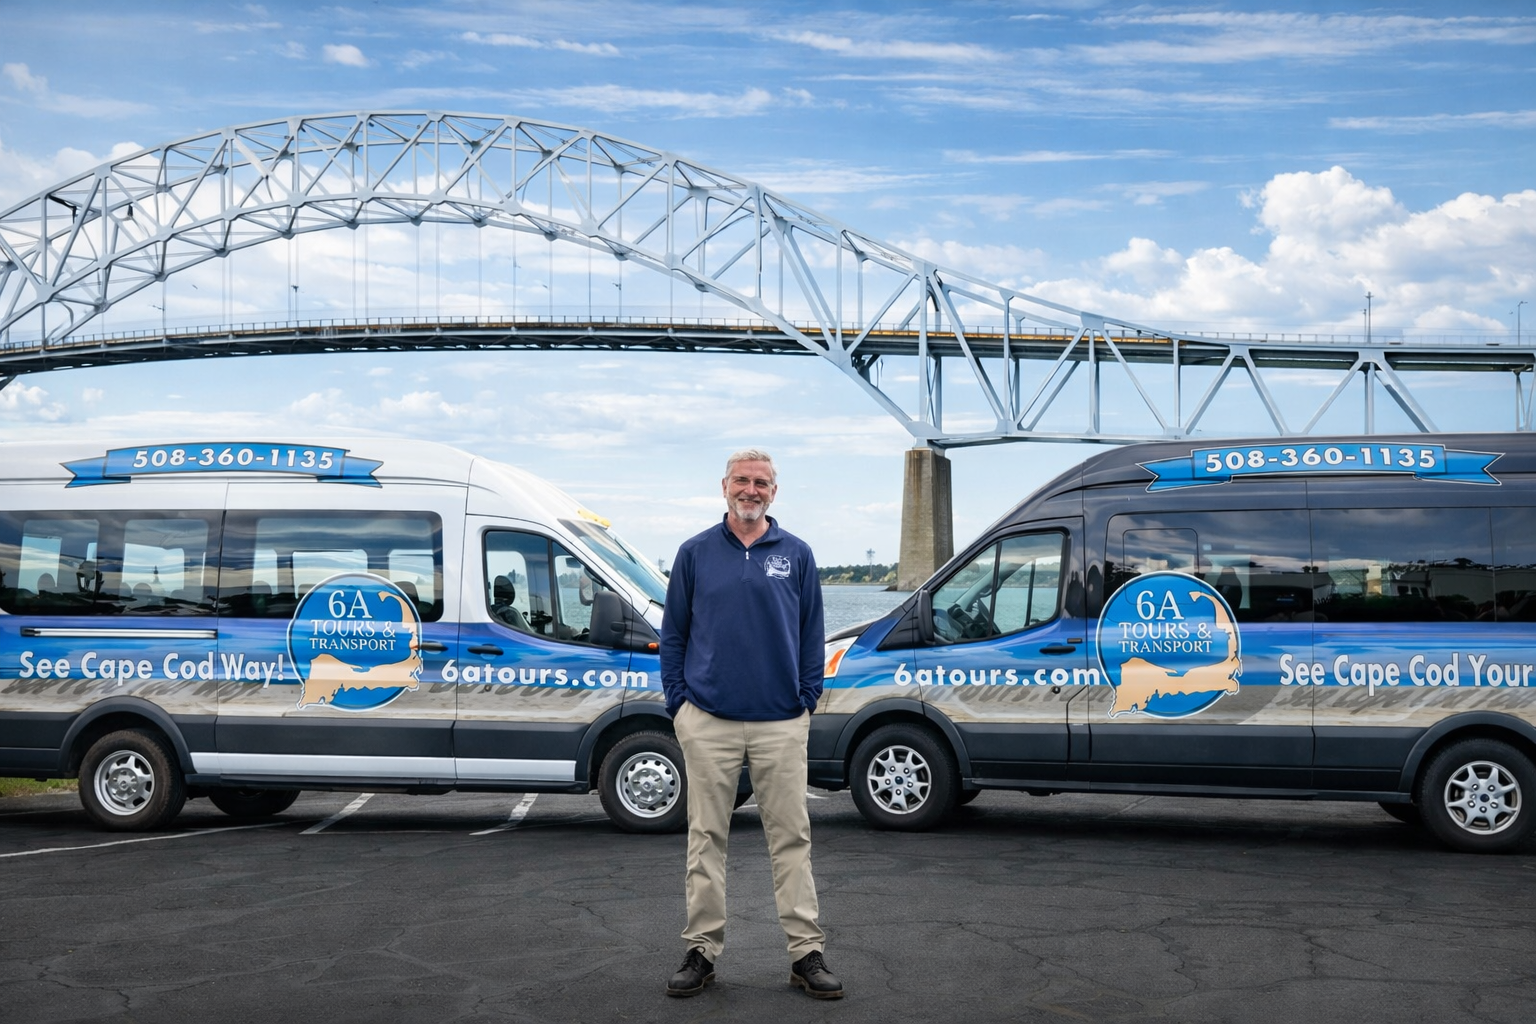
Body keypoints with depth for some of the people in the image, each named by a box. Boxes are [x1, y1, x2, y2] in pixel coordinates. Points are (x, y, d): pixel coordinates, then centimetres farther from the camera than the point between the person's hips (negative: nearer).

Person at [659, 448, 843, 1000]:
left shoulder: (796, 555, 6)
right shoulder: (695, 553, 5)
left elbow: (812, 635, 9)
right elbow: (673, 633, 9)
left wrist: (808, 700, 2)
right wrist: (677, 701, 2)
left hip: (780, 723, 0)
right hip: (708, 721, 0)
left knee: (791, 836, 3)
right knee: (707, 836, 6)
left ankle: (807, 954, 10)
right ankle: (702, 950, 16)